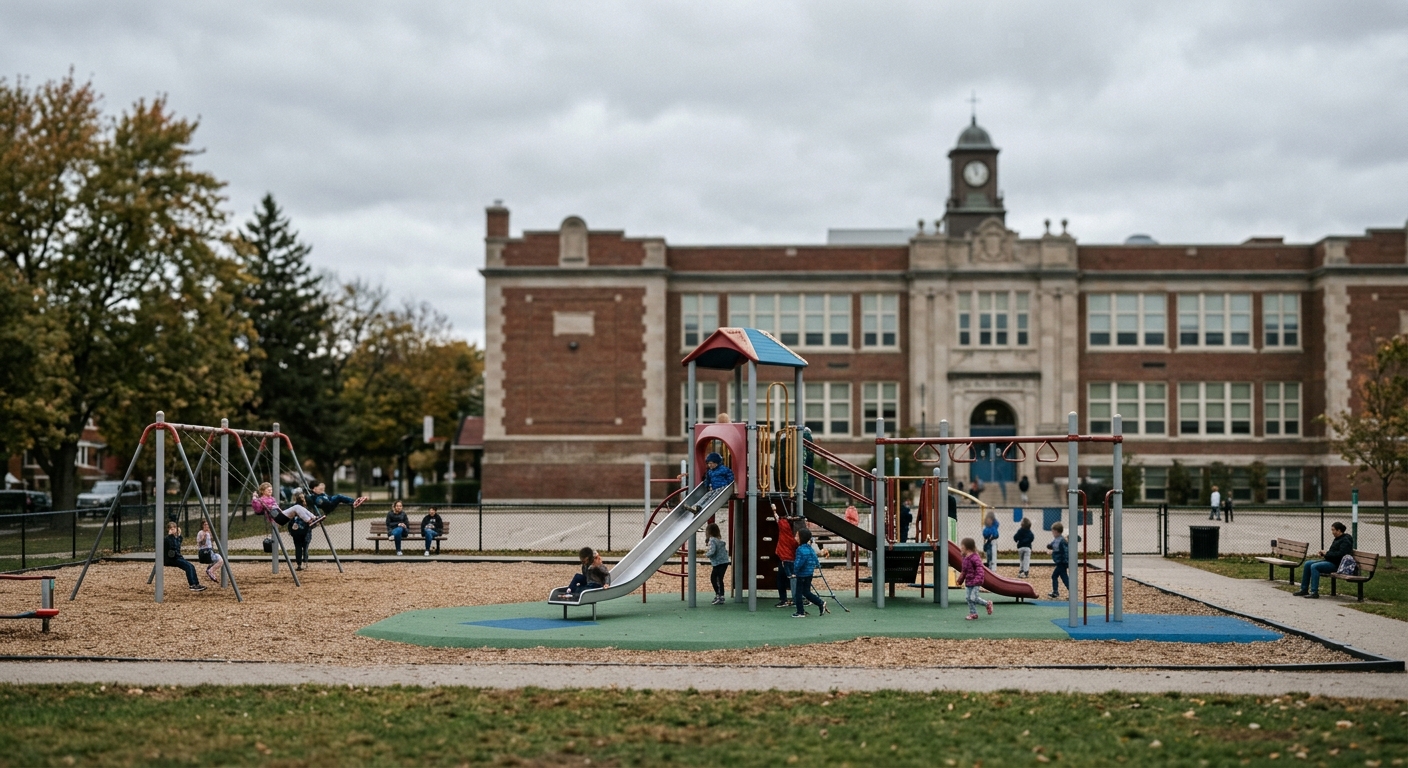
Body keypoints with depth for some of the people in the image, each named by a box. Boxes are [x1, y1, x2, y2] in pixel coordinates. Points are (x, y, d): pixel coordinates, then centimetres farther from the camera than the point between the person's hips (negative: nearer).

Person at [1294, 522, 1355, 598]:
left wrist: (1327, 553, -15)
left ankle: (1314, 592, -29)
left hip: (1336, 564, -11)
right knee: (1307, 564, 3)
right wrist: (1324, 553, 5)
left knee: (1314, 566, -28)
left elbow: (1340, 554, -23)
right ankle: (1304, 590, 3)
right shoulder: (1337, 539, 19)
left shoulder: (1345, 540, -11)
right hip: (1329, 561, 11)